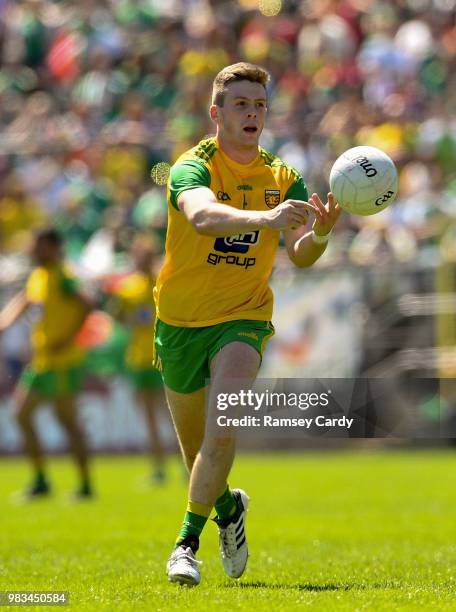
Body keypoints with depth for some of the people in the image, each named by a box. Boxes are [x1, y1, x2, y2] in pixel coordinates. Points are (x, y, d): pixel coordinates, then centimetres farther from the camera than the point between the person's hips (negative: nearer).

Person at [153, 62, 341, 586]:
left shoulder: (283, 178, -2)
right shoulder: (193, 167, -14)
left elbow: (301, 254, -12)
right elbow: (202, 216, -38)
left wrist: (320, 233, -36)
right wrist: (264, 218, -55)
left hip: (244, 317, 1)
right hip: (181, 320, -1)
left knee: (222, 433, -22)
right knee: (194, 444, 13)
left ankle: (187, 542, -13)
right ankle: (228, 508, 43)